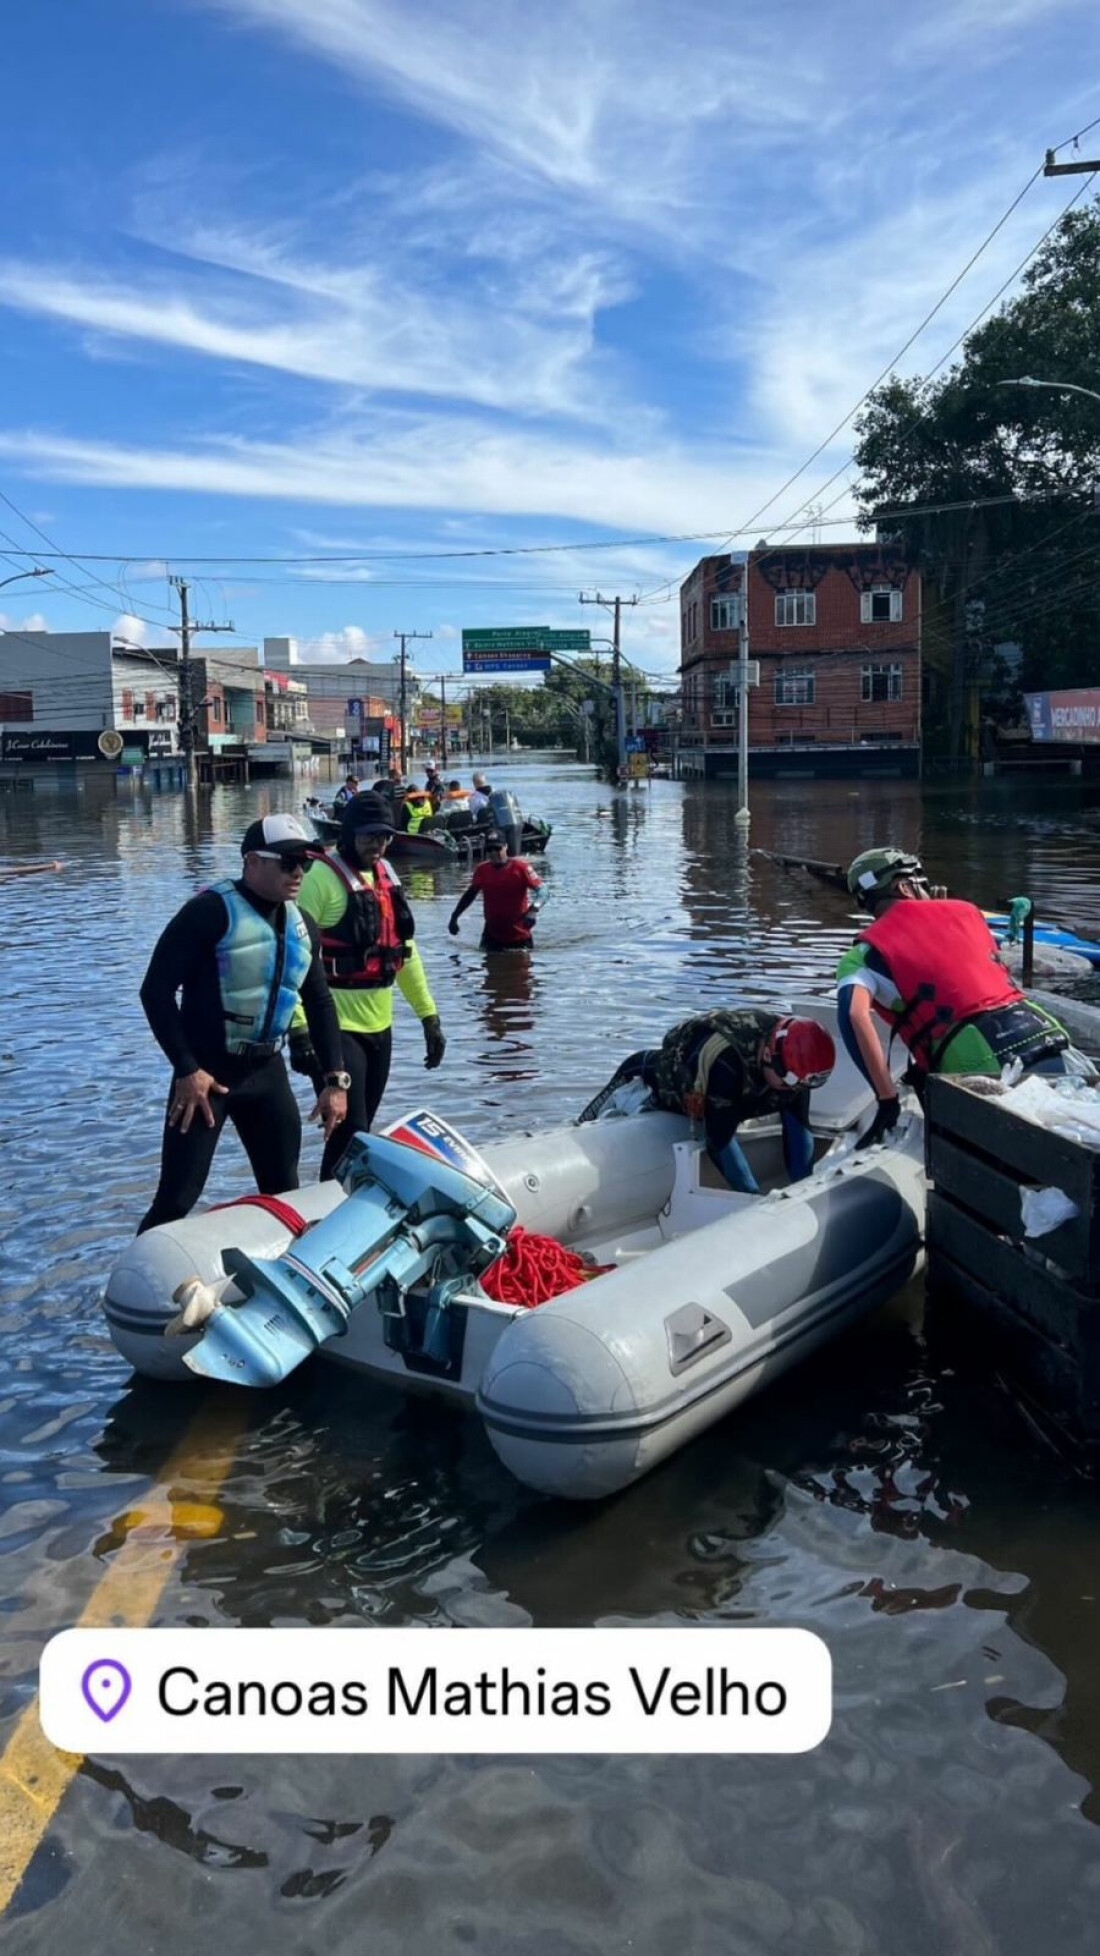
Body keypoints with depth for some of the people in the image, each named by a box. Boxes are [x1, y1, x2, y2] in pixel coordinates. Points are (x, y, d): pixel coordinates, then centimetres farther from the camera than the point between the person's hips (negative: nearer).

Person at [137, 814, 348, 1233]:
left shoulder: (302, 926, 9)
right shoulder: (212, 911, -13)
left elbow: (320, 1003, 17)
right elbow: (156, 989, -14)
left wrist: (334, 1080, 9)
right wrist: (186, 1068, -16)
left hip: (267, 1071, 7)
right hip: (206, 1073, -6)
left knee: (283, 1193, 11)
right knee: (177, 1199, -7)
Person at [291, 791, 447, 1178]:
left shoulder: (386, 874, 12)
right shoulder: (324, 876, -11)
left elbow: (404, 950, 18)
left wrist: (428, 1015, 16)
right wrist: (299, 1029, -23)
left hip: (380, 1026, 7)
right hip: (336, 1027, -7)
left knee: (359, 1132, 15)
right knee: (350, 1137, -8)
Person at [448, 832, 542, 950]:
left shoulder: (520, 867, -14)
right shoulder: (482, 870, -2)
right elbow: (470, 894, 14)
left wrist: (533, 912, -35)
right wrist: (454, 917, 12)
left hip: (519, 936, -3)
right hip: (492, 936, 3)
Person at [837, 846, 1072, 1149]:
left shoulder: (869, 950, 7)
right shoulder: (964, 911, 20)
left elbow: (854, 1014, -13)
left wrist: (887, 1099, -13)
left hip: (985, 1066, -4)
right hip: (1042, 1035, 4)